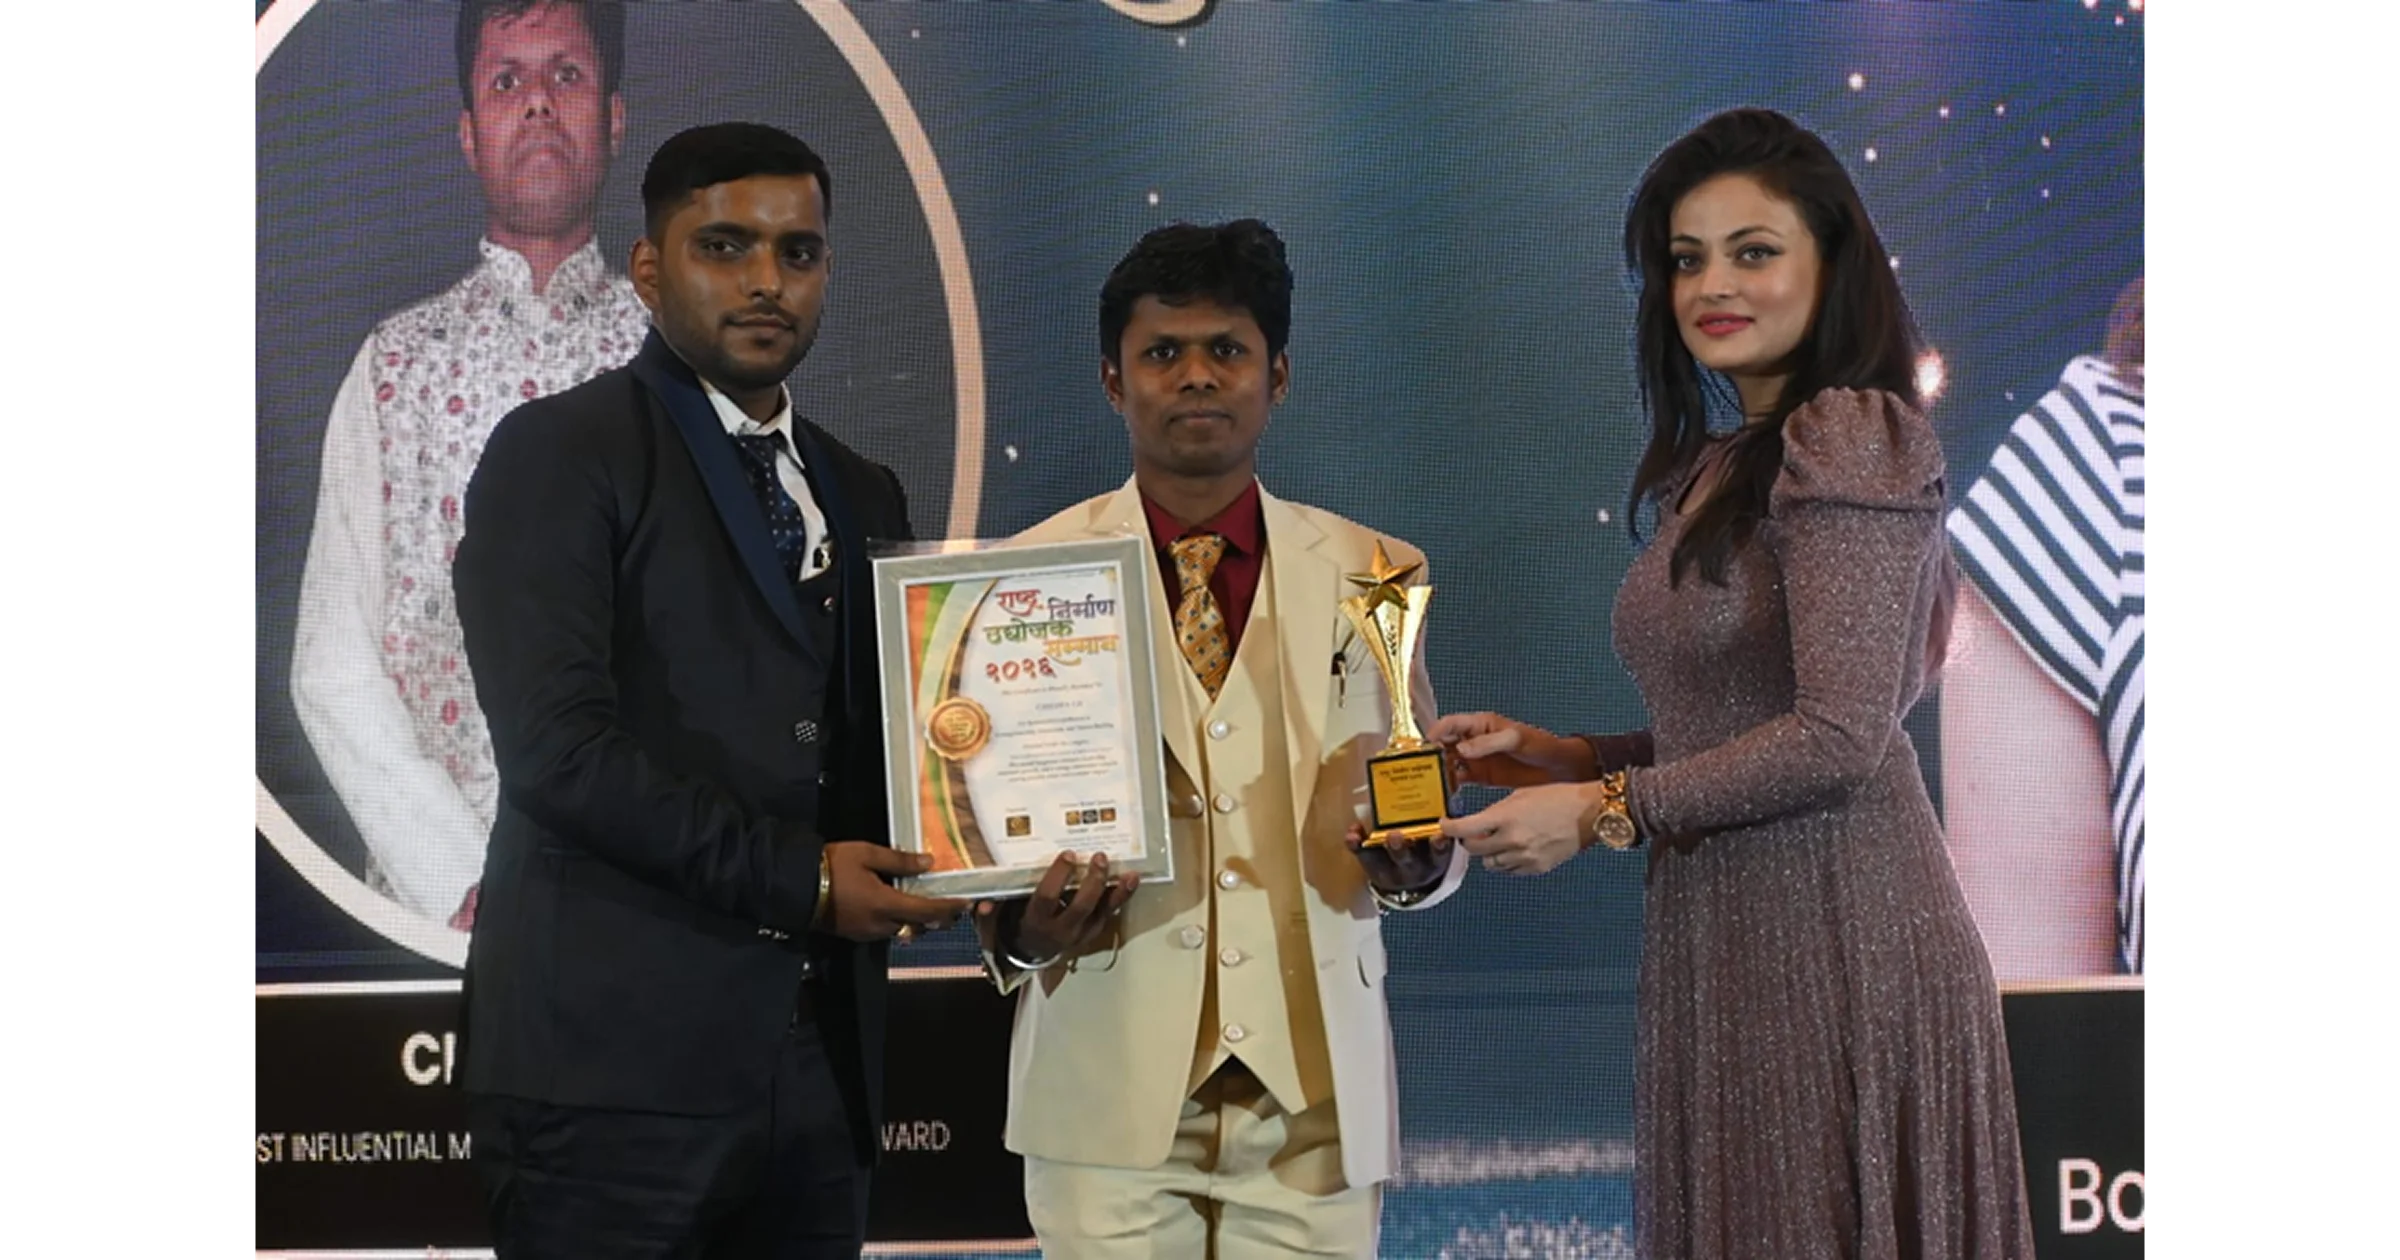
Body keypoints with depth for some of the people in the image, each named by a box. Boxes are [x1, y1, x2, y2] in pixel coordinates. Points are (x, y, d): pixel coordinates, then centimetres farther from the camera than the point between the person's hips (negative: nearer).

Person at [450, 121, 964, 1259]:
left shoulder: (861, 497, 20)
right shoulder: (560, 454, -2)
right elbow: (557, 746, -13)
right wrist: (797, 879, -14)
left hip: (819, 1067, 6)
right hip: (620, 1062, -6)